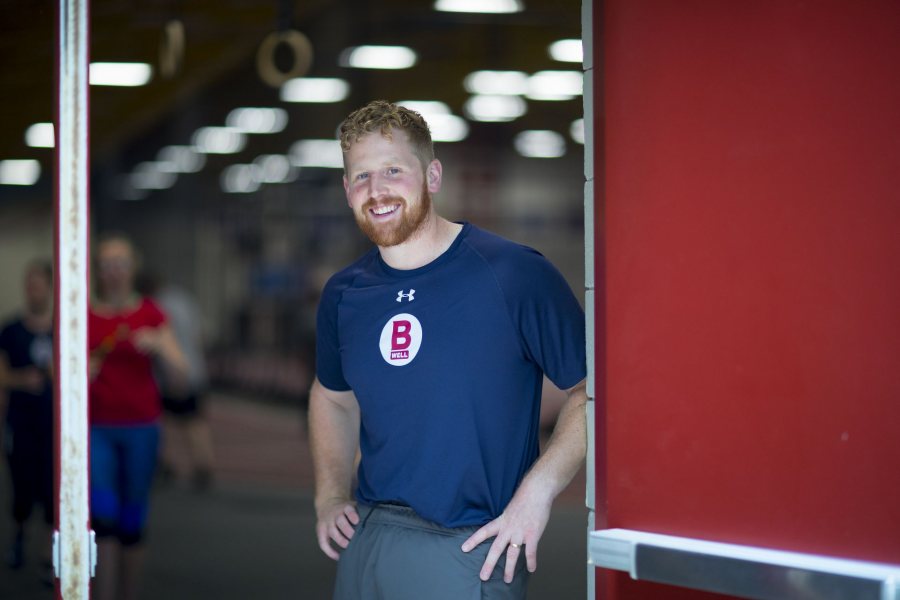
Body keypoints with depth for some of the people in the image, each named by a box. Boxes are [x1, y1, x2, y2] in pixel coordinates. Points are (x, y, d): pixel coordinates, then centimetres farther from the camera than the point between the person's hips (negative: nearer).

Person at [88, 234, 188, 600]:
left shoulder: (150, 315, 4)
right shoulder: (82, 316, 4)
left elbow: (180, 373, -2)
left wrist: (158, 345, -20)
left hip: (140, 428, 1)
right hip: (96, 428, -1)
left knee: (132, 522, 5)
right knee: (104, 512, -16)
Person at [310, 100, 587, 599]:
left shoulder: (515, 275, -11)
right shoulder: (343, 295, 6)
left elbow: (592, 391, -8)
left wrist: (538, 490, -18)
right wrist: (330, 496, 11)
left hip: (468, 549, -5)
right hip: (364, 540, 5)